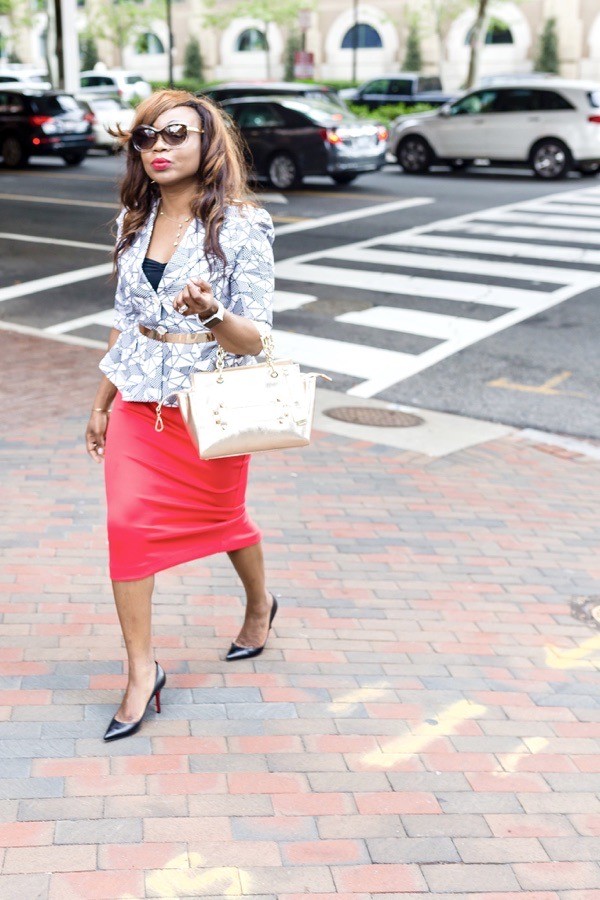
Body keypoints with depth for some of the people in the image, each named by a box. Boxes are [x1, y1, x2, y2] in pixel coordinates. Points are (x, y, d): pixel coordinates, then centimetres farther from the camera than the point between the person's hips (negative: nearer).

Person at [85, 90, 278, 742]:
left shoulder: (240, 226, -13)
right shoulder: (134, 223, 3)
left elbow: (254, 339, -15)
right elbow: (125, 319, 13)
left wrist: (211, 313, -36)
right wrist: (101, 403, 15)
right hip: (139, 402, 4)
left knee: (223, 518, 14)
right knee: (128, 523, -4)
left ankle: (259, 604, 45)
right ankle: (141, 670, 6)